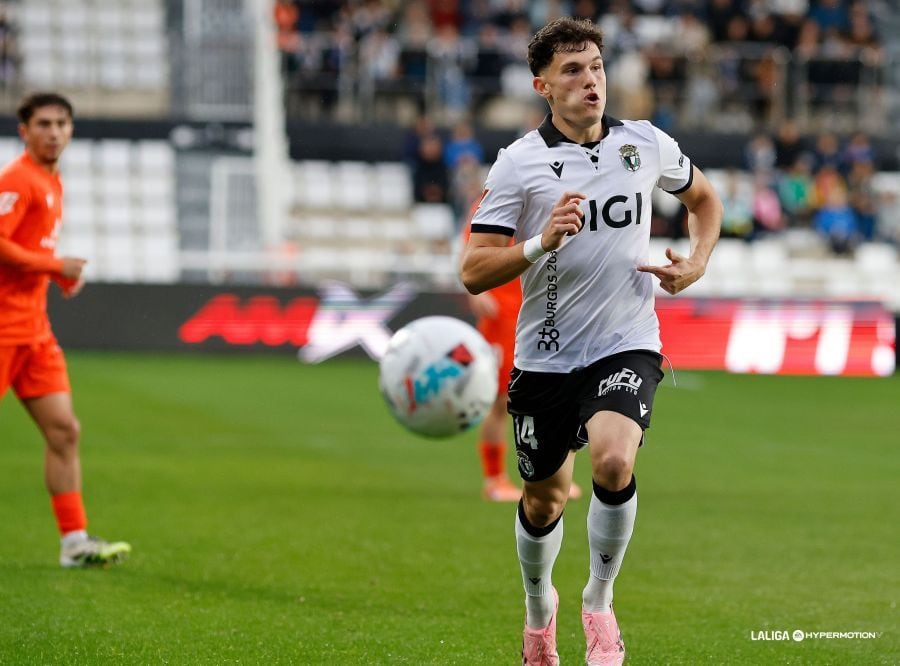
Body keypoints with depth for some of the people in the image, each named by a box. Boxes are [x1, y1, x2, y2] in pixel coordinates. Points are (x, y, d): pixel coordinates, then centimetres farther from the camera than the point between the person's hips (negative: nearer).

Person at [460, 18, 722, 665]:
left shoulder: (647, 144, 1)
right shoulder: (519, 162, -7)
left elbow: (703, 197, 22)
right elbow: (473, 272, -10)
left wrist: (697, 262, 4)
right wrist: (542, 243, -25)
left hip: (627, 345, 0)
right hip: (545, 356, 0)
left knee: (613, 460, -28)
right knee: (543, 499, 13)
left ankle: (599, 599, -6)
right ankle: (539, 605, 44)